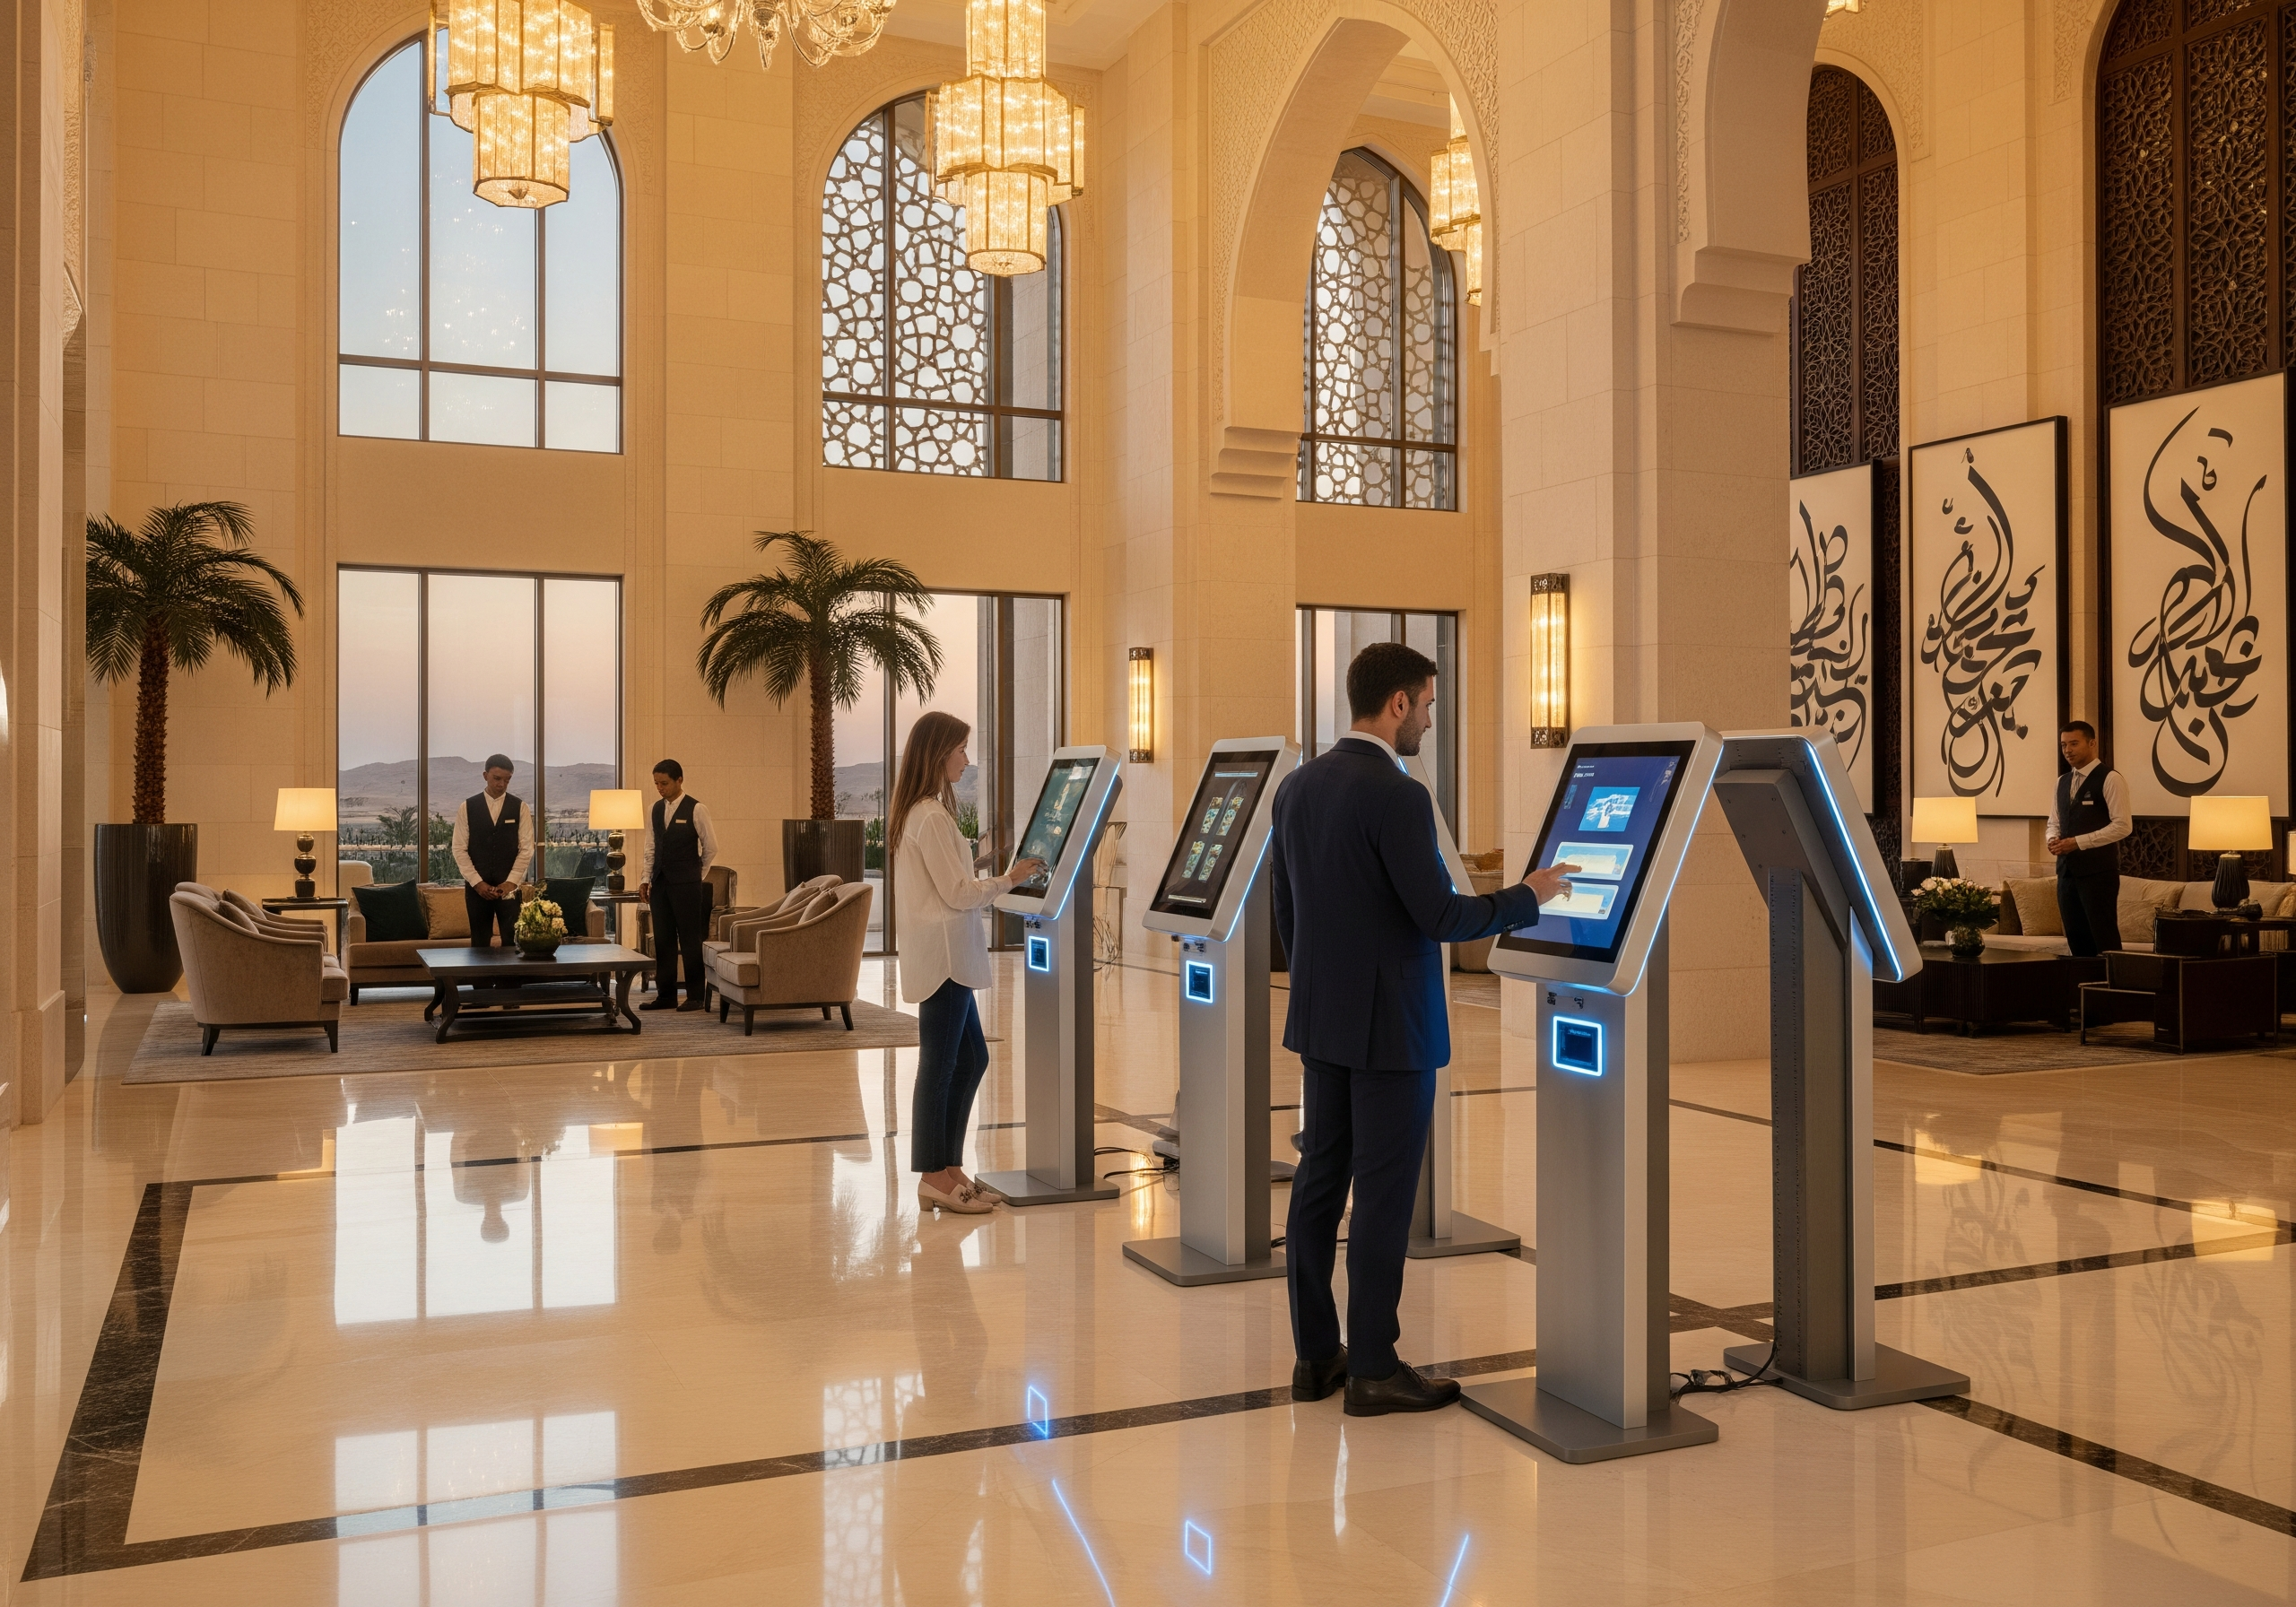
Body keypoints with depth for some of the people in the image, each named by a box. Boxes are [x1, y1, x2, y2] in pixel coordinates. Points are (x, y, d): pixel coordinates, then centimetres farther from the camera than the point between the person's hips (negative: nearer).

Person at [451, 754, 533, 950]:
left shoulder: (519, 807, 2)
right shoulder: (468, 806, 2)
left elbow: (527, 848, -1)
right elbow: (460, 849, 0)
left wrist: (510, 882, -10)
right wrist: (477, 882, -9)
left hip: (509, 886, 0)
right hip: (476, 886, 0)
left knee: (512, 941, -3)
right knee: (479, 942, 6)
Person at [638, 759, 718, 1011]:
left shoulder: (696, 809, -7)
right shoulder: (656, 809, 11)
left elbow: (710, 847, -2)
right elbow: (651, 847, 16)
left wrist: (696, 876, 5)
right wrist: (646, 879, 9)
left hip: (686, 885, -6)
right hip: (660, 883, 6)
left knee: (690, 940, -2)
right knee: (663, 940, 8)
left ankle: (695, 996, 3)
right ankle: (666, 995, 14)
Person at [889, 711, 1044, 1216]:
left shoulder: (916, 811, 16)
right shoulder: (931, 818, -16)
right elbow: (957, 892, -16)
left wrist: (998, 878, 16)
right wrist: (1009, 879, -6)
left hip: (945, 954, 11)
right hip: (943, 955, -11)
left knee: (970, 1059, 15)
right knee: (940, 1066, -3)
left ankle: (949, 1166, 21)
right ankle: (934, 1179, 4)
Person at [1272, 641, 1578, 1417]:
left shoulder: (1298, 786, 7)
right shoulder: (1397, 796, -18)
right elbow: (1440, 917, -19)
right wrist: (1527, 897, -4)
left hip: (1321, 1021, 8)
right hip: (1389, 1028, -8)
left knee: (1319, 1182, 12)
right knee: (1383, 1198, 0)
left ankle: (1315, 1355, 20)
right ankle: (1373, 1371, 8)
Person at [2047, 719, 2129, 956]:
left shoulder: (2110, 779, -7)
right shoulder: (2062, 782, 15)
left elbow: (2121, 826, -14)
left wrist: (2078, 842, -18)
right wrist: (2053, 839, -3)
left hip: (2098, 870, -7)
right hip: (2067, 869, 7)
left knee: (2105, 938, -5)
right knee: (2076, 938, 10)